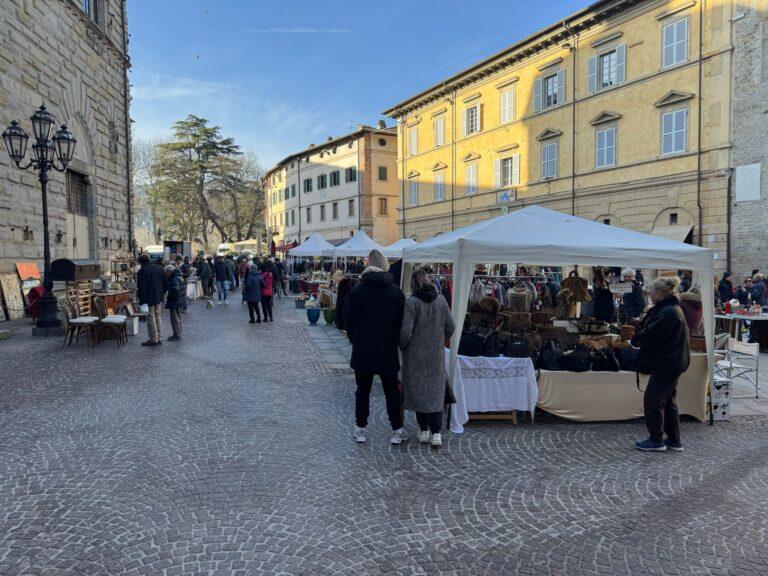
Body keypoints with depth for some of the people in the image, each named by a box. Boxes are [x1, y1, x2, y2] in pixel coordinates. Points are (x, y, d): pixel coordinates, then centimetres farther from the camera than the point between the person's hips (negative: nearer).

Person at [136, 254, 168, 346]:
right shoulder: (158, 269, 10)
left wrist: (141, 300, -13)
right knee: (158, 316, 15)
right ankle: (159, 338, 19)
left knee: (151, 317, 0)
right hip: (159, 297, 7)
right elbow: (166, 283, 12)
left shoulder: (142, 271, -11)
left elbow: (142, 287, -16)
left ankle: (153, 339, 3)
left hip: (149, 299, -7)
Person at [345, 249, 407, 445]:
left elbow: (348, 322, 1)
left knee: (362, 390, 11)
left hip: (362, 350, 0)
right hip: (388, 351, 0)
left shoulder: (356, 291, -4)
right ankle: (397, 430, 15)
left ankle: (361, 429, 19)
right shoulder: (396, 292, -5)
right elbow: (401, 322, 0)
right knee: (392, 391, 10)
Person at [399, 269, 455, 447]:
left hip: (416, 354, -3)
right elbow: (450, 327, 4)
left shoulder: (411, 302, -14)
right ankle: (436, 433, 5)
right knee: (436, 391, 9)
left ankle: (424, 431, 17)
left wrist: (402, 346, 1)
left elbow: (406, 331, -18)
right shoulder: (441, 300, 0)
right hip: (437, 354, 3)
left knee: (418, 391, 9)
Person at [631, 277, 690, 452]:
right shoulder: (671, 309, 13)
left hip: (667, 364, -11)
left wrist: (635, 340, -6)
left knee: (652, 399, -1)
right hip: (672, 363, 11)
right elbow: (652, 329, 14)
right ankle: (674, 440, 24)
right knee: (668, 401, 16)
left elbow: (651, 334, -23)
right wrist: (640, 338, 0)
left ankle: (656, 440, 9)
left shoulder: (668, 312, -21)